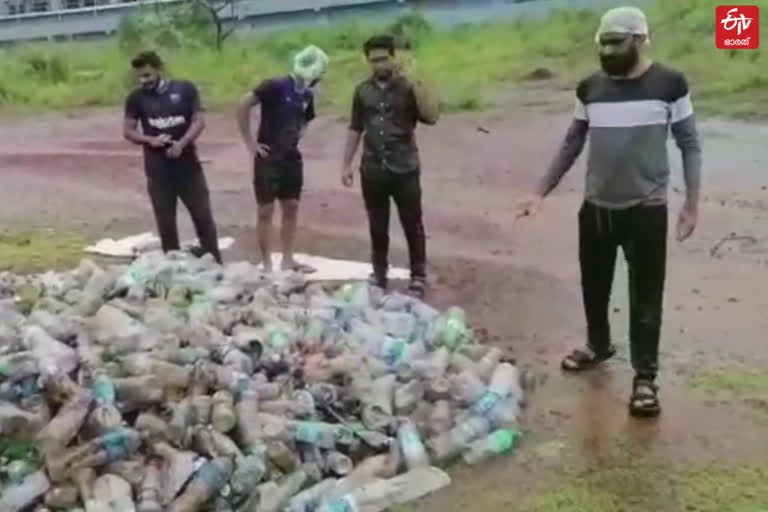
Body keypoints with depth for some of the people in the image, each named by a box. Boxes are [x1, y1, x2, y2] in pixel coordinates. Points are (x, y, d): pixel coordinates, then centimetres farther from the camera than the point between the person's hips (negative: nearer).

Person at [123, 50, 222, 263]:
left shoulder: (185, 89, 0)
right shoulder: (136, 98, 3)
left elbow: (199, 121, -4)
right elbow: (128, 131, 5)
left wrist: (182, 143, -20)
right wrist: (150, 140, -14)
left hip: (188, 165, -1)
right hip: (158, 170, 1)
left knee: (203, 215, 3)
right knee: (165, 222, 6)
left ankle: (215, 263, 13)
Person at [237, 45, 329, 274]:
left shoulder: (307, 95, 6)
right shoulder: (276, 86, -15)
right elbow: (244, 104, -18)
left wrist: (297, 135, 7)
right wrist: (250, 142, -16)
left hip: (292, 158, 7)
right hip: (268, 158, -7)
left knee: (291, 208, 11)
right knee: (266, 210, 1)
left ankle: (287, 260, 22)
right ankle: (267, 265, 7)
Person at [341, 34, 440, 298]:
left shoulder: (408, 87, -3)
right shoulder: (362, 91, 6)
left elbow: (432, 116, -17)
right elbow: (355, 129, 13)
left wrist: (414, 83, -24)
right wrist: (346, 164, 9)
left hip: (404, 169, -3)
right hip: (372, 170, 3)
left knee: (412, 225, 4)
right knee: (377, 226, 12)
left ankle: (418, 276, 16)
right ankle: (379, 273, 27)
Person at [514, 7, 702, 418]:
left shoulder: (669, 84, -8)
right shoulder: (590, 88, 2)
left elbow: (689, 146, -2)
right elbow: (571, 146, 10)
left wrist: (692, 203, -8)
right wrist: (540, 194, 7)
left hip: (646, 209, -4)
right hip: (595, 207, 4)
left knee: (645, 296, 2)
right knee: (594, 286, 17)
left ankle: (645, 376, 14)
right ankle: (598, 345, 41)